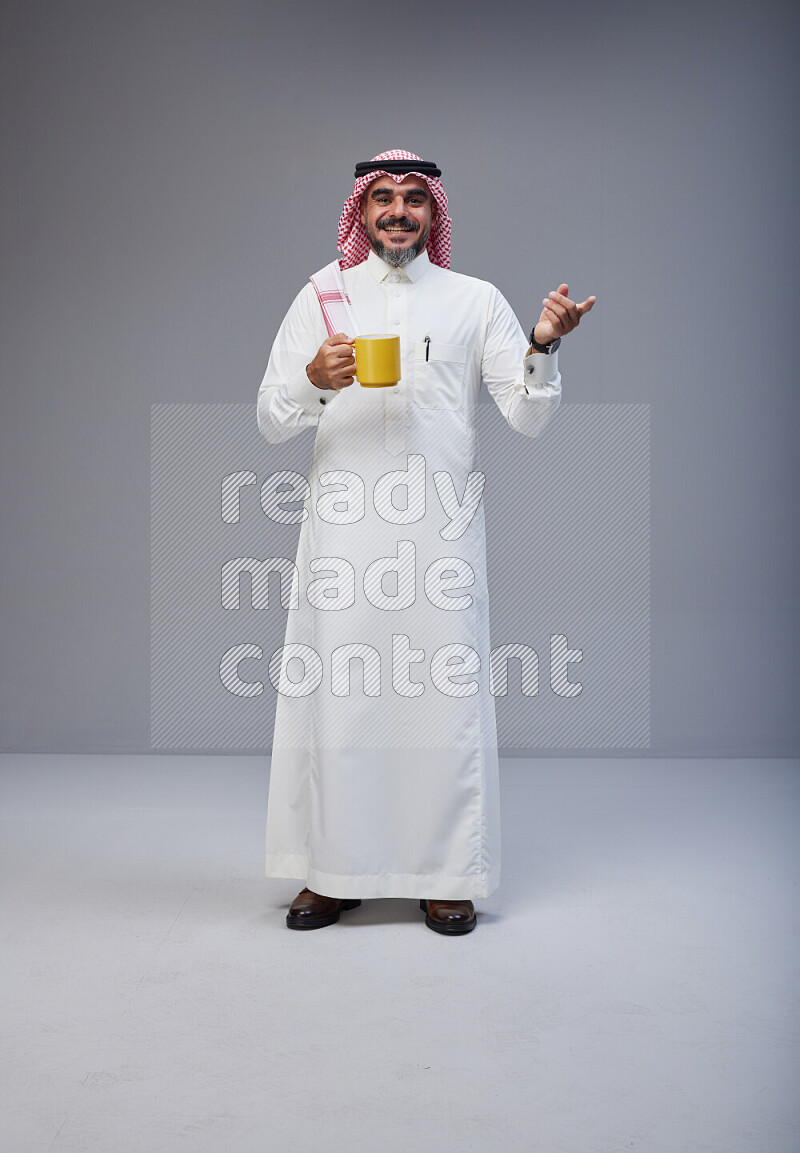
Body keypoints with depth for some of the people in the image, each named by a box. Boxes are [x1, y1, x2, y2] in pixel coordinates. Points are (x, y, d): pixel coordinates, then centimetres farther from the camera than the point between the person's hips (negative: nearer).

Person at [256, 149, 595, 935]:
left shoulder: (475, 301, 12)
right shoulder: (322, 297, 13)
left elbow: (528, 419, 6)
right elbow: (269, 420, 8)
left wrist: (543, 346, -11)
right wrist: (313, 381, -12)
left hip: (441, 528, 0)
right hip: (343, 525, 1)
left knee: (444, 693, -1)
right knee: (334, 691, 0)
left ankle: (445, 875, 11)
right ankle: (334, 870, 14)